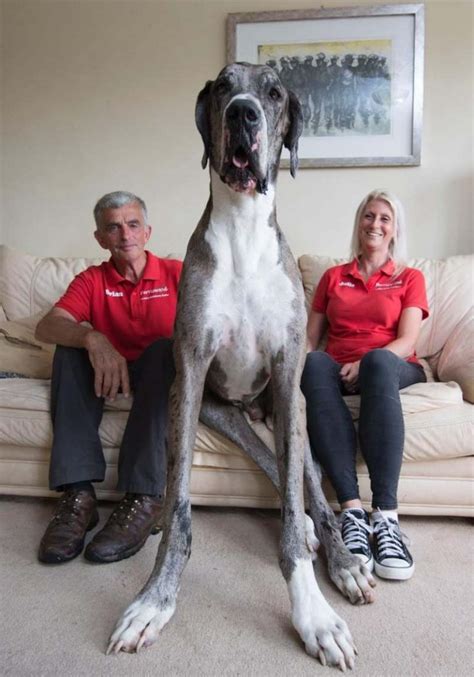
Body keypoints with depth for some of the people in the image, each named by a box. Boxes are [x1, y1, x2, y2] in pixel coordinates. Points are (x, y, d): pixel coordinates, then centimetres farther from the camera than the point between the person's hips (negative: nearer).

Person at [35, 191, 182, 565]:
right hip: (106, 374, 2)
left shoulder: (175, 273, 2)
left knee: (165, 347, -31)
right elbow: (47, 326, -14)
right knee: (71, 348, -24)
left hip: (160, 376, -1)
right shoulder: (92, 280, 4)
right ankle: (78, 493, -32)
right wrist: (92, 338, -35)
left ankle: (144, 498, -38)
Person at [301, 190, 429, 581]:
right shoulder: (333, 277, 22)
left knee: (378, 359, -39)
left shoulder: (410, 279, 16)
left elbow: (406, 343, 0)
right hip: (337, 370, 2)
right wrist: (305, 359, -9)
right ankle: (352, 511, -43)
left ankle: (386, 516, -43)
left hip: (394, 370, -1)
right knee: (314, 364, -36)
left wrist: (365, 364, -19)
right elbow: (310, 339, 14)